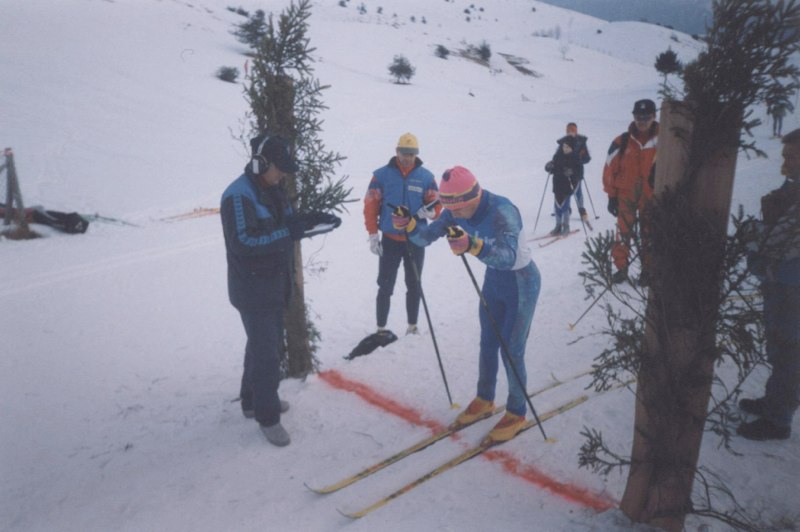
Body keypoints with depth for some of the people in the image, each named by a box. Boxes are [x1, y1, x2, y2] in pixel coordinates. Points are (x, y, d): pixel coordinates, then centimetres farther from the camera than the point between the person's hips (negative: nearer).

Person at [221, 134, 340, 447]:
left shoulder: (273, 190, 7)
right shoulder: (238, 196, -21)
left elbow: (284, 224, 15)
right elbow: (243, 243, -28)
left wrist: (311, 219, -4)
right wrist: (289, 231, -32)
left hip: (275, 283, 9)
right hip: (252, 289, -9)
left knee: (266, 344, 19)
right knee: (266, 353, -3)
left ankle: (253, 400, 37)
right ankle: (267, 416, 13)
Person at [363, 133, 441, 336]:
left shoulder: (426, 177, -1)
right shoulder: (381, 175, -4)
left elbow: (436, 204, 3)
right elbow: (370, 206, -3)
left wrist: (431, 211, -21)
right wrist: (373, 234, -7)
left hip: (416, 240, 2)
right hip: (390, 240, -2)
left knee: (414, 286, 13)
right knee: (385, 287, 2)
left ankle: (412, 327, 26)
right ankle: (381, 329, 12)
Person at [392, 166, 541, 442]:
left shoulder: (501, 212, -34)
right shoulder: (456, 211, -13)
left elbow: (508, 257, -49)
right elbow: (426, 237, -10)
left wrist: (473, 246, -65)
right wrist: (408, 224, -31)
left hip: (521, 284, -7)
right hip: (494, 279, 7)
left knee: (512, 352, 1)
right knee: (487, 344, 18)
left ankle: (517, 414, 22)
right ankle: (485, 399, 39)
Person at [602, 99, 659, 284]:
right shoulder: (622, 142, -6)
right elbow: (610, 169, 0)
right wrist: (612, 196, 0)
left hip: (651, 197, 1)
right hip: (626, 196, -1)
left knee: (649, 235, 9)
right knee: (623, 233, -2)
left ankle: (647, 270, 22)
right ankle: (621, 268, 11)